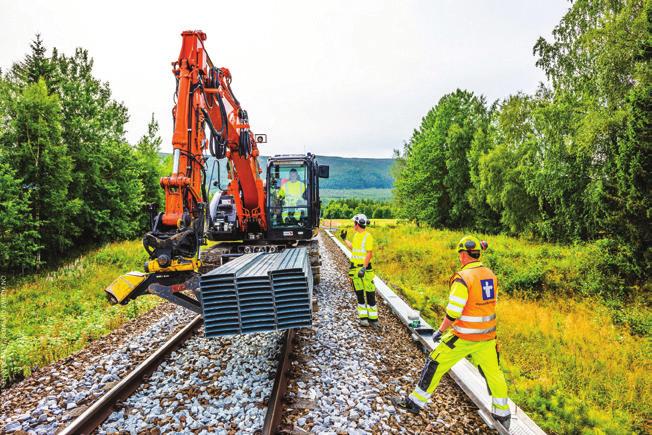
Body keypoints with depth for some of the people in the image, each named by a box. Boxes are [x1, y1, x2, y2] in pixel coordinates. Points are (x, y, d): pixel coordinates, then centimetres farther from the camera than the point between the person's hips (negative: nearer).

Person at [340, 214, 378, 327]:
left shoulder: (368, 236, -14)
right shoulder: (356, 235, 10)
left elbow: (369, 253, -19)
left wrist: (364, 268, -25)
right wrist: (345, 239, 30)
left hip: (365, 268, -8)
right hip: (355, 268, 8)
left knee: (370, 294, 0)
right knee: (359, 294, 10)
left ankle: (373, 319, 9)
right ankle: (363, 318, 18)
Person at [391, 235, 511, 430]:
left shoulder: (463, 277, -20)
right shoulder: (491, 275, 3)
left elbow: (453, 312, -21)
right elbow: (490, 303, 13)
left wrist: (440, 331, -7)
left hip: (464, 337, -6)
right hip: (488, 336, 7)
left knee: (435, 364, 6)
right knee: (493, 372, 19)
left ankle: (415, 402, 17)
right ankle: (502, 414, 33)